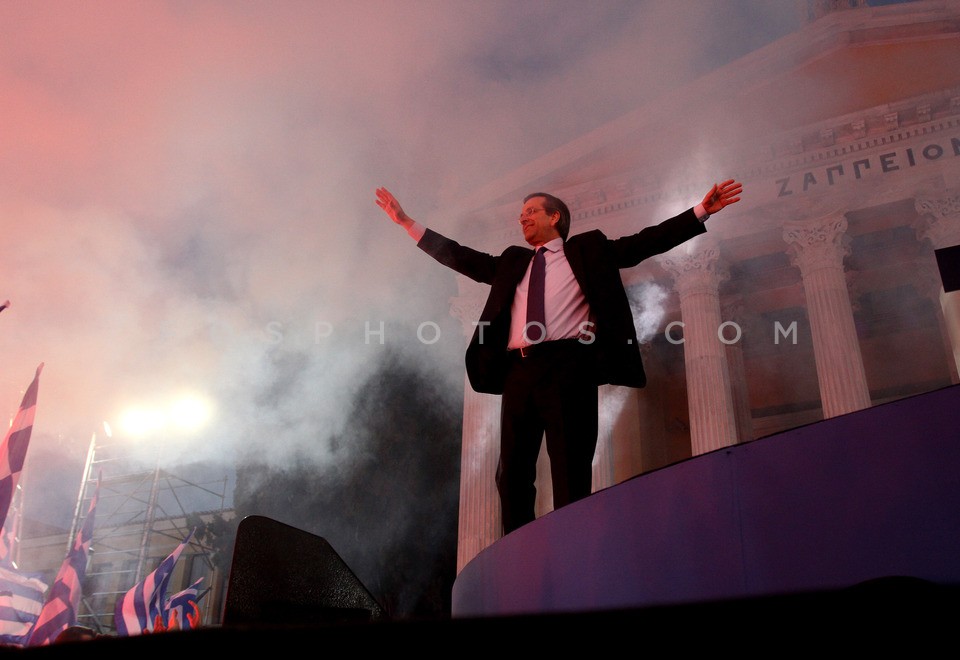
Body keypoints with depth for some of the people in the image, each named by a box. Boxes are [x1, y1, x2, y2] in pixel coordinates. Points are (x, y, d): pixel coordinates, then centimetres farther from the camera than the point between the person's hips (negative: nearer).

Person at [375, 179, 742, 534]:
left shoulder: (588, 249, 18)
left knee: (570, 471, -9)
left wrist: (701, 211, 5)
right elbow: (461, 257, 28)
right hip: (519, 370, 4)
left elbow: (646, 242, 13)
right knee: (512, 472, 0)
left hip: (567, 365, -4)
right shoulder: (512, 261, 28)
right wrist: (407, 222, 25)